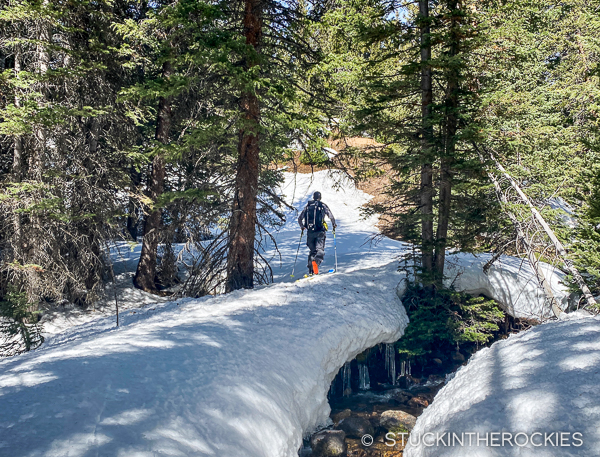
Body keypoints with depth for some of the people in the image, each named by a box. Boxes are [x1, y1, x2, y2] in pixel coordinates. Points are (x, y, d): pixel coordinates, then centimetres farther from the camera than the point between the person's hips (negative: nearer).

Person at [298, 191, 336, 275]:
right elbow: (331, 216, -1)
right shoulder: (323, 205, 3)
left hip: (310, 232, 3)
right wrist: (334, 224, 17)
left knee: (312, 250, 15)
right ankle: (316, 261, -38)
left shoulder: (308, 206, 11)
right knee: (320, 250, -6)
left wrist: (302, 227, 31)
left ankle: (310, 271, 7)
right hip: (320, 231, -3)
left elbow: (299, 218, 13)